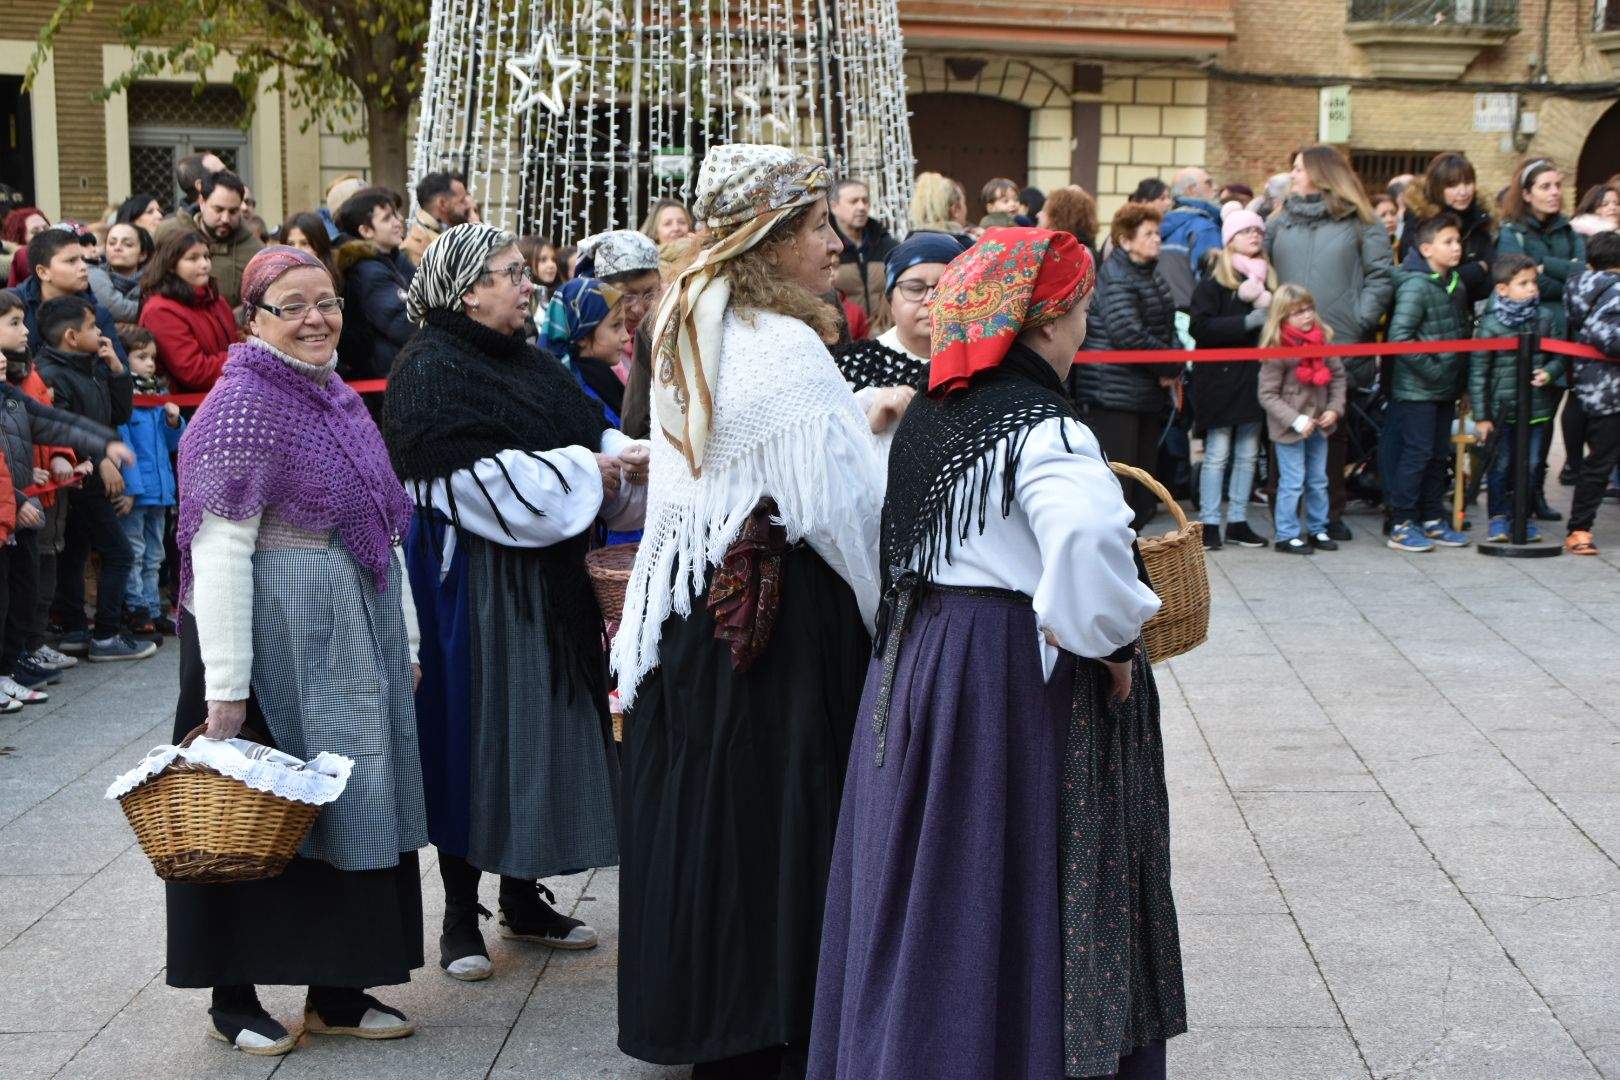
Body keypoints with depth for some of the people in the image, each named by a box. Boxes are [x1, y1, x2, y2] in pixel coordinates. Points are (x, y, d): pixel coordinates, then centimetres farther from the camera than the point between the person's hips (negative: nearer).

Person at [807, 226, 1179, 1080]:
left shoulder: (927, 415, 8)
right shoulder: (1043, 431, -18)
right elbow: (1087, 537, -37)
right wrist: (1112, 641, -23)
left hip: (915, 659, 8)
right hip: (1021, 675, -8)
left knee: (926, 898, 17)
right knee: (1015, 898, 2)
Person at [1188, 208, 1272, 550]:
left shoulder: (1267, 278, 12)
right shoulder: (1214, 280, -5)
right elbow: (1200, 326, -15)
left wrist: (1269, 313, -4)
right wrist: (1247, 322, -20)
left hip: (1254, 377, 6)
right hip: (1220, 376, -6)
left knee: (1248, 453, 8)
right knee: (1217, 453, -4)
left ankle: (1238, 521, 15)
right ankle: (1209, 523, 1)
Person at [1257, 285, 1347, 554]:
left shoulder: (1323, 340, -2)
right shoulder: (1276, 350, -18)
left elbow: (1338, 375, 8)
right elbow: (1268, 395, -16)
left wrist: (1334, 408, -5)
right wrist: (1296, 420, -22)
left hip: (1318, 424, 6)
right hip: (1289, 428, -6)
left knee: (1318, 481, 15)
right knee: (1292, 482, -1)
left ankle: (1317, 529, 27)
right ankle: (1287, 536, 9)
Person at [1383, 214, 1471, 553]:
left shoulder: (1456, 284, 11)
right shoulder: (1415, 285, -15)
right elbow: (1399, 337, -22)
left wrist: (1458, 375, 10)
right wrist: (1430, 369, -19)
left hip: (1445, 388, 8)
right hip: (1416, 389, -8)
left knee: (1439, 455, 13)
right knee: (1416, 453, -5)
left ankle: (1432, 520, 23)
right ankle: (1401, 525, 2)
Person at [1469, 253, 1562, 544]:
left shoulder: (1543, 320, 2)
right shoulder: (1490, 325, -9)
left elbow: (1558, 357, 13)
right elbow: (1477, 372, -7)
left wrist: (1549, 372, -11)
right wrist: (1481, 416, -8)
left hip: (1537, 408, 3)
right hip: (1501, 409, -3)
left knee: (1530, 465, 9)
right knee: (1500, 466, 6)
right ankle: (1497, 518, 19)